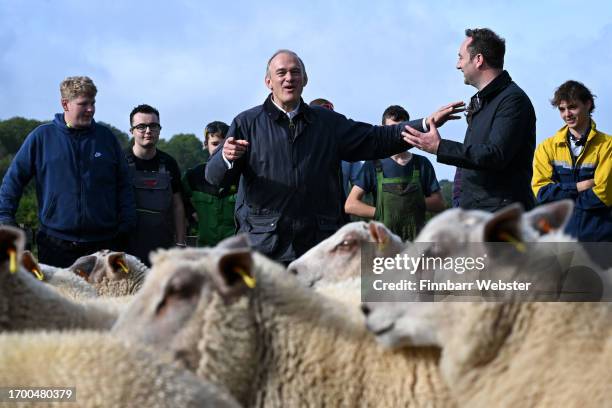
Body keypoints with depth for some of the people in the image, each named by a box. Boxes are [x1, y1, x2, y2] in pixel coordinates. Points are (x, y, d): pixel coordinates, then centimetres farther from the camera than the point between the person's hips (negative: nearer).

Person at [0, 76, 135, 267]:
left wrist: (126, 225, 2)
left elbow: (123, 185, 10)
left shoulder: (106, 137, 7)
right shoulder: (41, 137, 2)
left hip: (103, 243, 1)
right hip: (55, 243, -1)